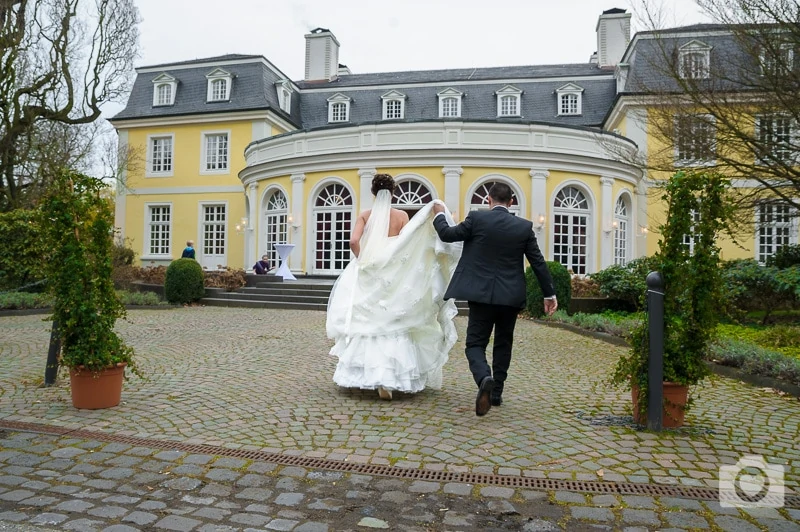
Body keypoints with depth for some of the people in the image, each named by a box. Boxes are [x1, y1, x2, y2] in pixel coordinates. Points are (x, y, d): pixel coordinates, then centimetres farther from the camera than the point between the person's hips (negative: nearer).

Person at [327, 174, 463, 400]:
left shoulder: (365, 216, 0)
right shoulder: (402, 216, -2)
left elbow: (353, 241, -13)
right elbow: (409, 244, -12)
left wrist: (362, 260, 2)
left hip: (369, 277, 1)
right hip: (394, 277, -1)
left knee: (369, 323, 12)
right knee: (392, 326, 7)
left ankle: (370, 373, 17)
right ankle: (388, 378, 2)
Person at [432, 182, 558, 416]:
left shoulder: (476, 218, -6)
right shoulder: (524, 226, 2)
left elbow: (447, 234, 2)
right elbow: (538, 262, 5)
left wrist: (439, 215, 22)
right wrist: (549, 293, 13)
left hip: (481, 294, -2)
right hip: (511, 296, 3)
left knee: (475, 343, 3)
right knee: (503, 344, 18)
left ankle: (485, 379, -26)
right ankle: (497, 392, 23)